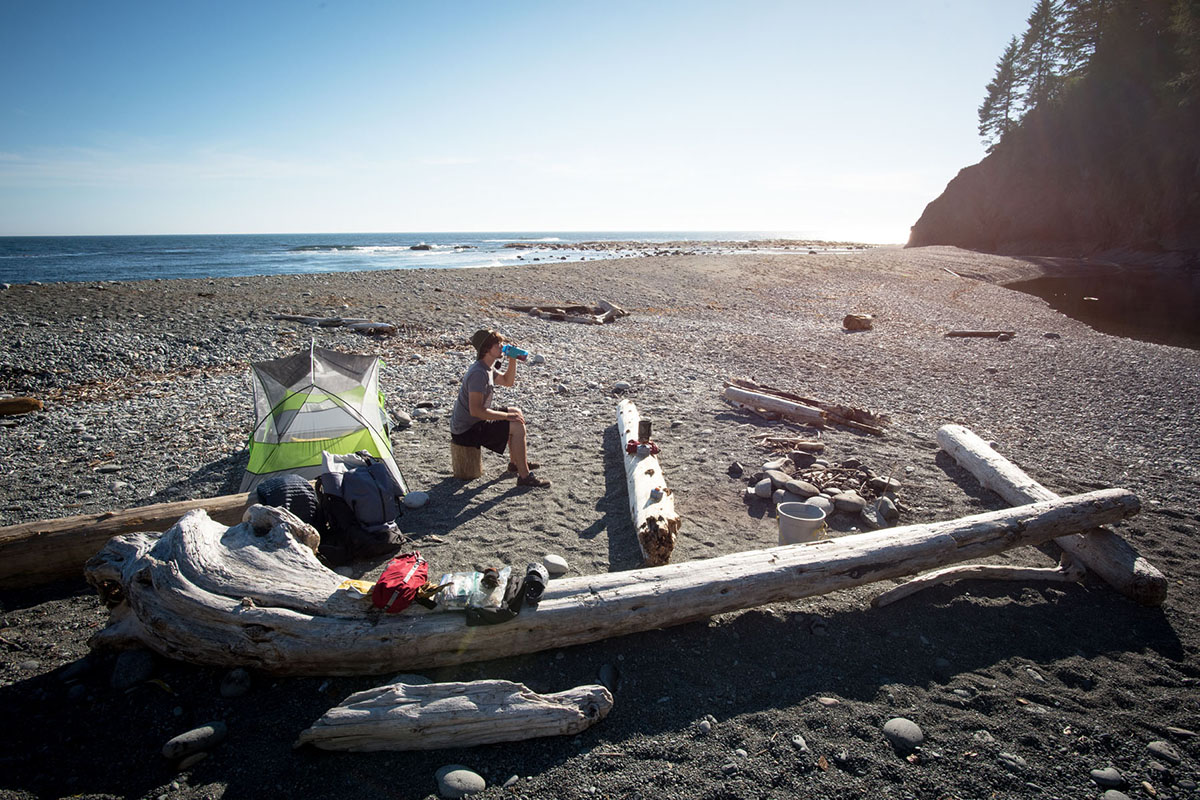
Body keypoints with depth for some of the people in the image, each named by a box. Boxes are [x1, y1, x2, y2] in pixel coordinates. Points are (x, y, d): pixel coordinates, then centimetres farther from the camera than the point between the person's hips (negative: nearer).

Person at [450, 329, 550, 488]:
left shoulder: (487, 367, 7)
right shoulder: (479, 373, -25)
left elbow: (508, 381, 23)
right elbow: (475, 410, -31)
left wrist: (513, 359, 6)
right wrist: (507, 416, -25)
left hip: (474, 422, 11)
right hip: (466, 431, -11)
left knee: (516, 412, 21)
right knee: (517, 426, -19)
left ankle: (516, 461, 30)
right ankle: (524, 476, -12)